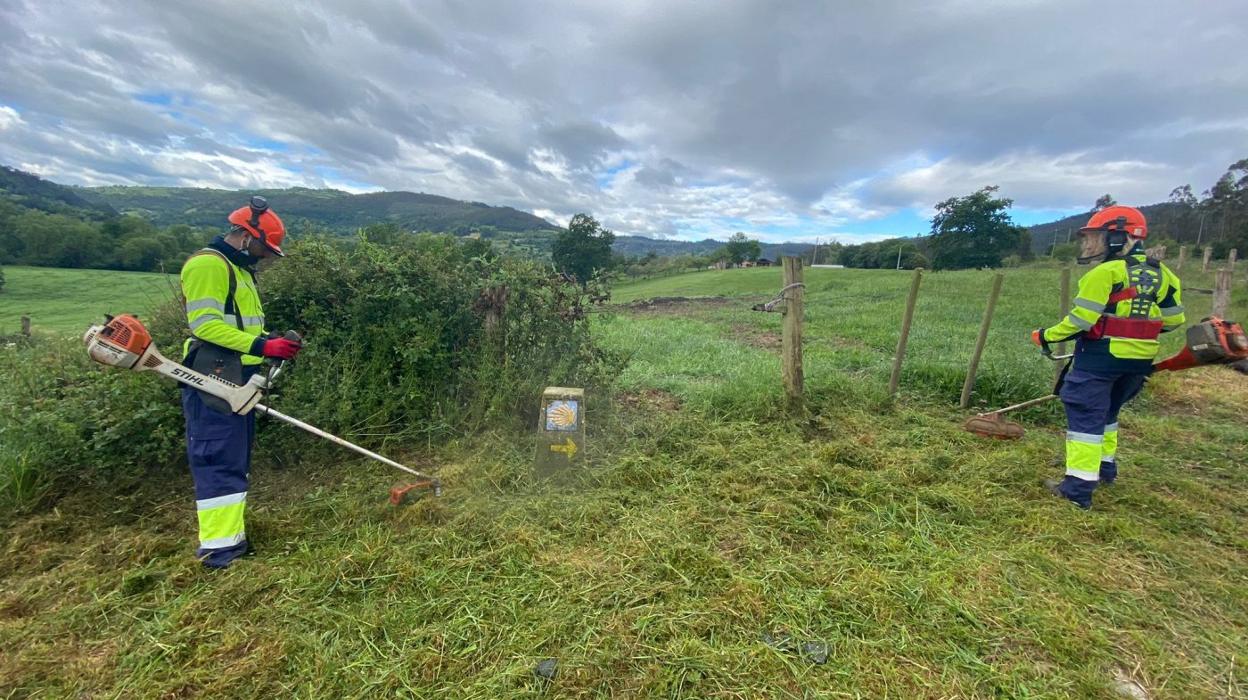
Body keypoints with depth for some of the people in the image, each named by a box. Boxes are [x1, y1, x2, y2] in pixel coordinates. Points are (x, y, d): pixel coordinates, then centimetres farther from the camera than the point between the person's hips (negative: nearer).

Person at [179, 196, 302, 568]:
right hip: (214, 382, -10)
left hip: (238, 381, 10)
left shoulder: (239, 269, 20)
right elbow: (205, 324, -20)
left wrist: (272, 346, 6)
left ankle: (229, 537, 22)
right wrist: (262, 346, -24)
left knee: (235, 460, 13)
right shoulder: (207, 264, -11)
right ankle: (217, 548, 1)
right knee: (219, 461, -6)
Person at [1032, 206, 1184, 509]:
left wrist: (1046, 336, -8)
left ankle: (1079, 487, -3)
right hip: (1140, 358, 8)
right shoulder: (1160, 273, 9)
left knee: (1086, 416, -4)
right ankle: (1106, 468, 38)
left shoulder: (1106, 272, -15)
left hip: (1102, 356, -8)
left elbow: (1081, 319, -19)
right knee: (1107, 412, 24)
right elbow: (1174, 319, 13)